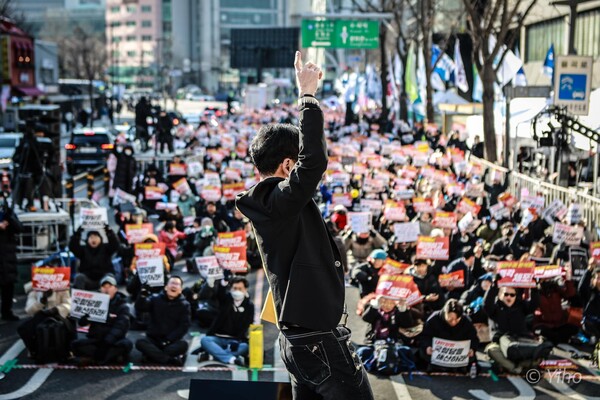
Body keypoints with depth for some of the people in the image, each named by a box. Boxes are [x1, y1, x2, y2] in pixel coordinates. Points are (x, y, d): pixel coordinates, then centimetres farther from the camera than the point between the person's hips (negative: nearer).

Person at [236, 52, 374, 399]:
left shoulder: (270, 204, 9)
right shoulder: (281, 201, -19)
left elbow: (305, 157, 21)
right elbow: (313, 161, -32)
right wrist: (308, 96, -23)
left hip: (297, 340, 10)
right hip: (320, 340, -10)